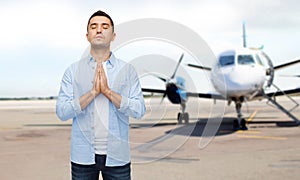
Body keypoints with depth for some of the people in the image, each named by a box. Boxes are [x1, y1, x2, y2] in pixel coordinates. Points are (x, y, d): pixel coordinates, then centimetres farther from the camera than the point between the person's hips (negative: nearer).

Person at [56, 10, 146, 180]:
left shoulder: (127, 70, 2)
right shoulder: (73, 71, 2)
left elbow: (139, 110, -7)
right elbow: (62, 112, -6)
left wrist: (108, 91, -15)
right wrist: (93, 92, -15)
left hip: (117, 157, 0)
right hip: (83, 157, 0)